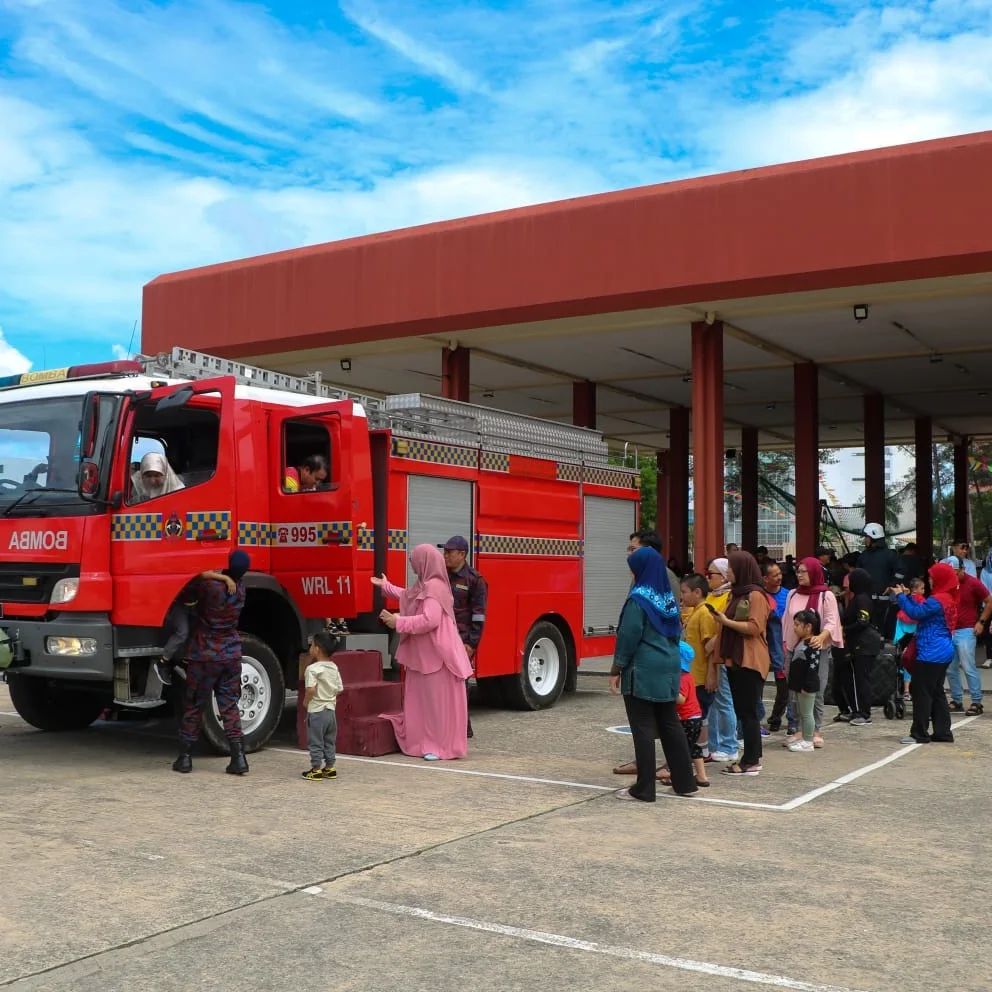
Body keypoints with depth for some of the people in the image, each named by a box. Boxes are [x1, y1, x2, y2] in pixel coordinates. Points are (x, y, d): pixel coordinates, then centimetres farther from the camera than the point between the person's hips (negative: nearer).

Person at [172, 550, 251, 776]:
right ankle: (239, 757, -2)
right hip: (231, 656, 4)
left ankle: (185, 757, 14)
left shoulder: (210, 587, -20)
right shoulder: (240, 588, -2)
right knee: (229, 706, 7)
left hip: (204, 656, -4)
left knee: (193, 706, 9)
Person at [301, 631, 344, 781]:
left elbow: (311, 689, -26)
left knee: (316, 742, 3)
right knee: (329, 742, 16)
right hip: (331, 710, 7)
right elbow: (340, 689, 6)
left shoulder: (312, 669, -17)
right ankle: (330, 768, 22)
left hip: (316, 711, -7)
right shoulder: (334, 668, 4)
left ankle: (316, 770, 7)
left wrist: (305, 701, -10)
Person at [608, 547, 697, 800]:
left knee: (643, 728, -2)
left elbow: (628, 637, -15)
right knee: (670, 724, 15)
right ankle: (685, 781, 20)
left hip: (642, 672, -8)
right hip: (669, 669, 8)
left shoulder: (639, 599, -14)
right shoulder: (669, 598, 10)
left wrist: (616, 670, -8)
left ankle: (644, 788, 1)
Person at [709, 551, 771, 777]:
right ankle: (752, 755, 19)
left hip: (750, 662, -9)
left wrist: (726, 621, -15)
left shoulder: (756, 595, -11)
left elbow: (755, 627, -19)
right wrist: (721, 621, 9)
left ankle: (752, 761, 0)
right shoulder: (737, 594, 16)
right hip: (734, 660, 9)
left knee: (748, 711, -5)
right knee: (741, 711, 12)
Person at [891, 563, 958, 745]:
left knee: (922, 692, -4)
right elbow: (922, 610, 17)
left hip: (931, 654, -10)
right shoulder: (948, 598, 13)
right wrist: (908, 596, 13)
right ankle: (943, 732, 16)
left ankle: (920, 734, -1)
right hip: (943, 653, 10)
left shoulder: (937, 600, -18)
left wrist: (900, 596, -9)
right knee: (937, 692, 14)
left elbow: (916, 613, -20)